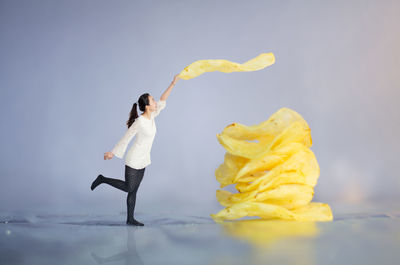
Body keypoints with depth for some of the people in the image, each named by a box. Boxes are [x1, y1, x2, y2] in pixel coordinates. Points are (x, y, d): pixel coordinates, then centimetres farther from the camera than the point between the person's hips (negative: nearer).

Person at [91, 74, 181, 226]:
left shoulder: (151, 116, 0)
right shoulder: (139, 122, -22)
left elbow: (162, 101, 8)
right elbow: (125, 138, -14)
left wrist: (173, 83, 5)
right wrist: (113, 153, -5)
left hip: (142, 161, 7)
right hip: (134, 160, -7)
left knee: (133, 190, 11)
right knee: (128, 188, 3)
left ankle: (130, 219, 18)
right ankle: (102, 179, 18)